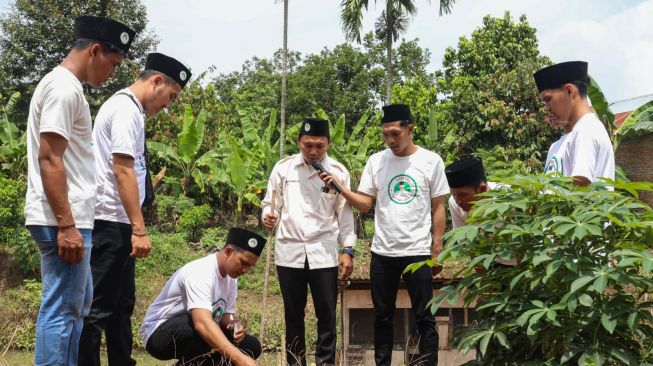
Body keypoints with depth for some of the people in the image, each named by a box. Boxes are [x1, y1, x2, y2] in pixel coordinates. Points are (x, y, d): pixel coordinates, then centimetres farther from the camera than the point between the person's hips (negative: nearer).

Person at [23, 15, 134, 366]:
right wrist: (67, 225, -23)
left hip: (66, 219, 11)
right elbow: (49, 159, -21)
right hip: (61, 221, -11)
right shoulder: (64, 88, -14)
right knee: (62, 309, -6)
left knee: (75, 304, 17)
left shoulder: (62, 86, 17)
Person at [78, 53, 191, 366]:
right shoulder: (127, 108, -13)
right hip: (110, 222, -11)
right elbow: (122, 170, -21)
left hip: (115, 224, 11)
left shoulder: (125, 106, 17)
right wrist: (139, 229, -24)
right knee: (99, 307, -8)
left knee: (121, 304, 16)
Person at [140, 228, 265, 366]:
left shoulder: (231, 277, -1)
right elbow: (202, 323, -44)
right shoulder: (200, 272, -29)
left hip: (193, 338, 9)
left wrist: (233, 326, -17)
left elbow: (226, 314, 9)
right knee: (205, 328, -38)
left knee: (251, 346, -3)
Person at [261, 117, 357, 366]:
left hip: (324, 253, -1)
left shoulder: (338, 172, 0)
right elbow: (271, 203, 8)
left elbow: (345, 213, 3)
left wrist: (348, 249, -1)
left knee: (327, 315, 3)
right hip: (289, 252, 1)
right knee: (293, 314, 10)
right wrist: (268, 217, -14)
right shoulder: (283, 168, 1)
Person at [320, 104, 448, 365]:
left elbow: (438, 208, 1)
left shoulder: (431, 161, -2)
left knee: (424, 317, 4)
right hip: (382, 252, 3)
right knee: (382, 316, 12)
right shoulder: (376, 161, 3)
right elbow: (364, 204, 0)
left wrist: (437, 249, -2)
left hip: (418, 252, -2)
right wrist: (340, 189, -17)